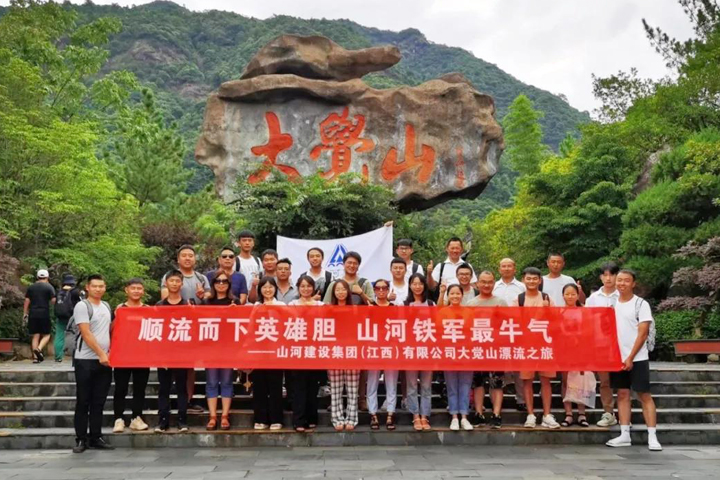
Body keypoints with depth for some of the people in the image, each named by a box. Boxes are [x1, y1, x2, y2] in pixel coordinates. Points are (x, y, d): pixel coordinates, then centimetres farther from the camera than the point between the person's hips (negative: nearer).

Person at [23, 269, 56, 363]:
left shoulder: (31, 287, 10)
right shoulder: (49, 287, -1)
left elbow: (27, 301, 8)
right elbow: (53, 301, -6)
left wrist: (25, 313, 13)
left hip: (33, 314, 4)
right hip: (44, 314, -4)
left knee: (35, 335, 8)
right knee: (46, 335, 7)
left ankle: (35, 357, 5)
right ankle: (39, 349, -19)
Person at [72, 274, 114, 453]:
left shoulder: (107, 306, 14)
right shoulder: (82, 306, -6)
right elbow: (86, 333, -13)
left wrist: (110, 352, 8)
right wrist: (100, 354, -17)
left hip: (105, 359, 6)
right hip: (86, 360, -6)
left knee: (99, 401, 8)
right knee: (83, 401, 2)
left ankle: (96, 437, 15)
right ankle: (81, 439, 10)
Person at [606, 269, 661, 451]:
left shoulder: (641, 304, -5)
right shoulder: (612, 304, 9)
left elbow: (643, 334, -9)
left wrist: (631, 358, -12)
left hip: (637, 358, -4)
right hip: (617, 358, 5)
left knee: (644, 395, -2)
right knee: (622, 394, 7)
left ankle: (652, 436, 0)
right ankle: (625, 435, 11)